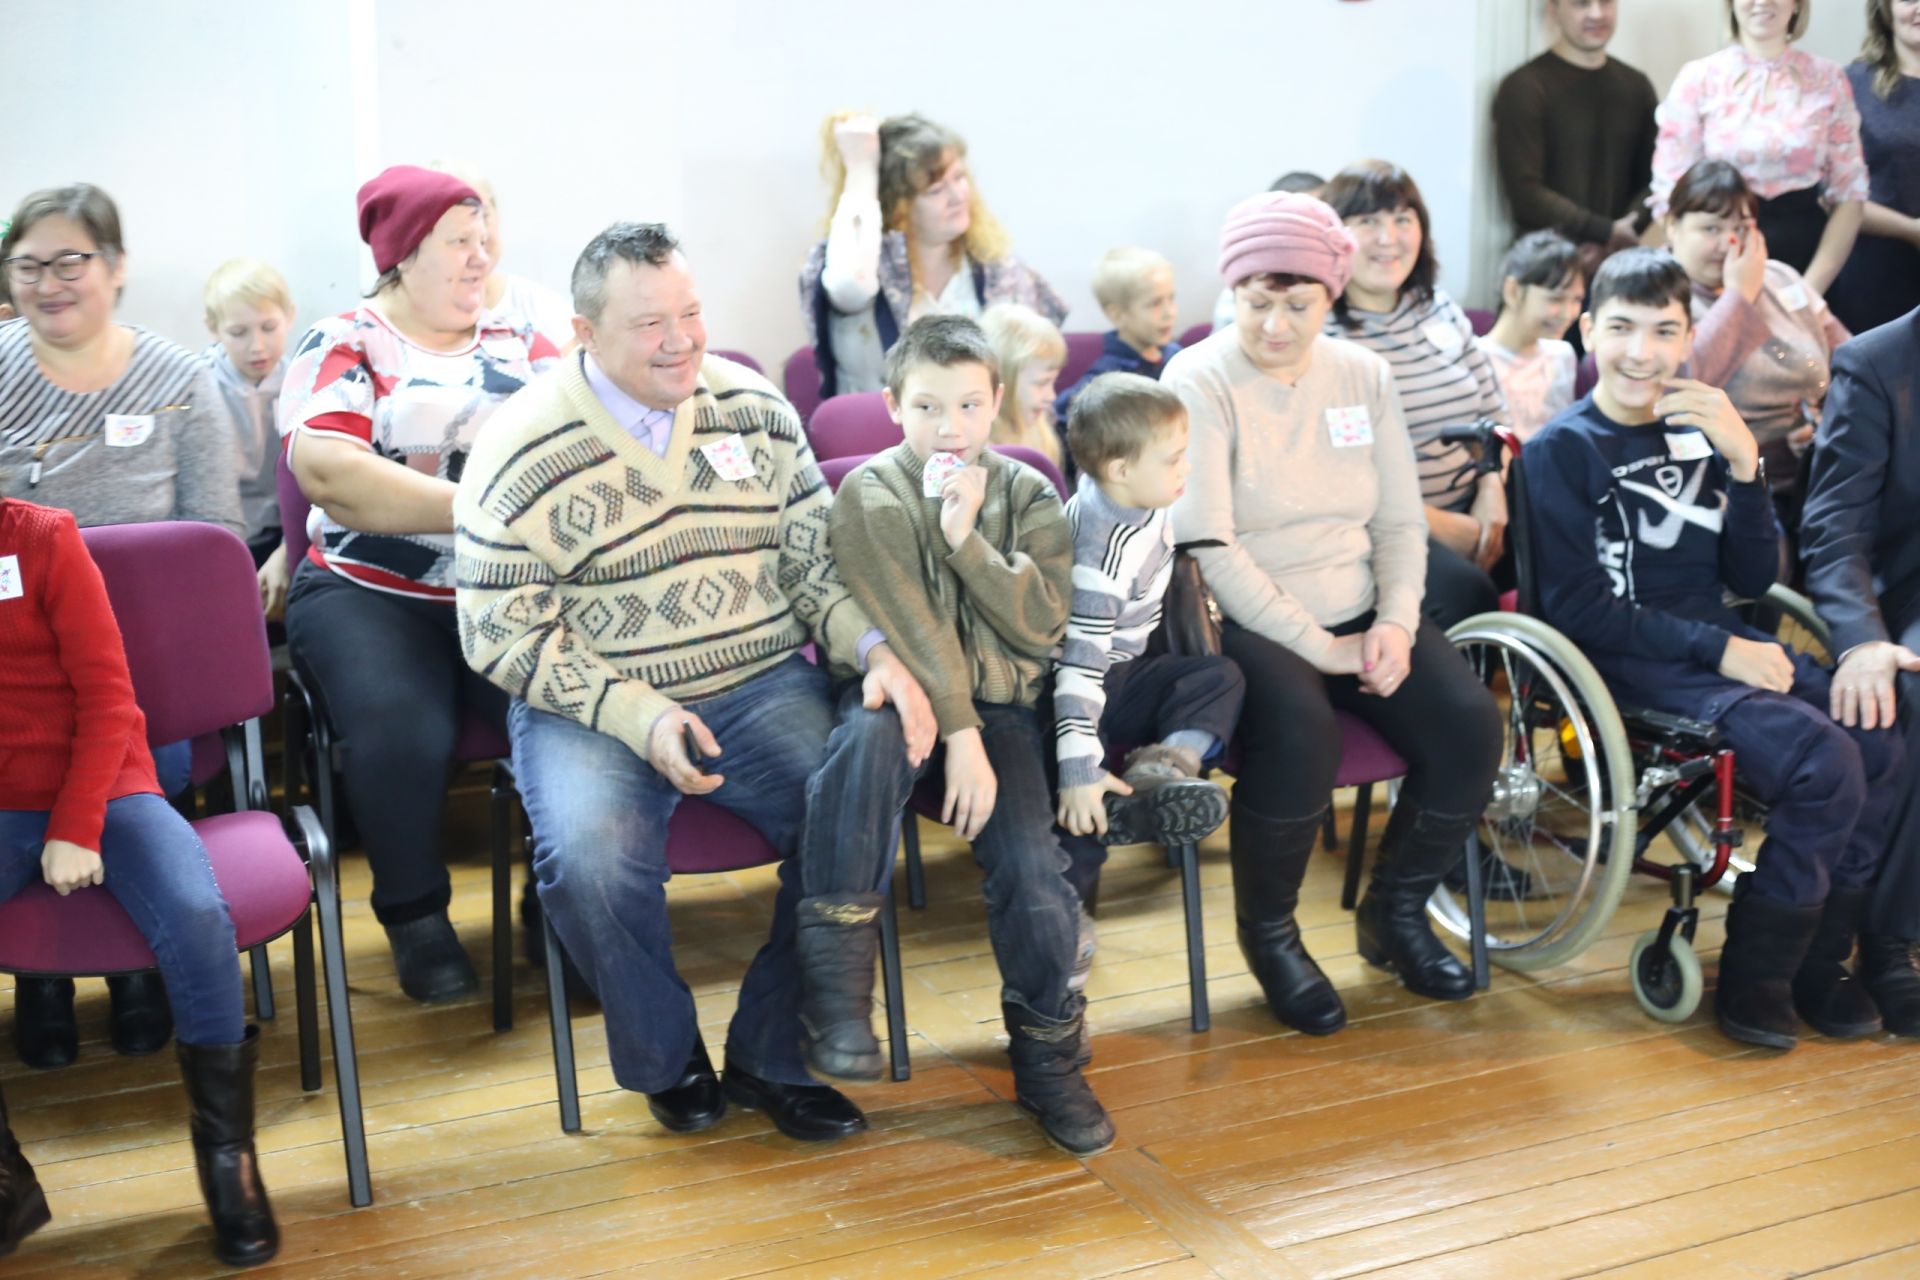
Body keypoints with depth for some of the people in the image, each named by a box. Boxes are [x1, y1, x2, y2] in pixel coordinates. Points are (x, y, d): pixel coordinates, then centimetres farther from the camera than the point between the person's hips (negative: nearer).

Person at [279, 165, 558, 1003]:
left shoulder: (521, 344, 18)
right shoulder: (342, 344, 6)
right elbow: (326, 470, -11)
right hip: (372, 595, -2)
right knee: (401, 730, -31)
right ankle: (414, 918, -3)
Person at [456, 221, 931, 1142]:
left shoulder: (753, 408, 4)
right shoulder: (521, 454, -7)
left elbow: (817, 558, 9)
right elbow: (503, 635, -8)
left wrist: (880, 651, -11)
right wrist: (637, 716, -20)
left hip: (761, 683, 3)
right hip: (591, 705, -3)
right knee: (590, 858, -31)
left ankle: (772, 1058, 0)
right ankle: (666, 1060, 0)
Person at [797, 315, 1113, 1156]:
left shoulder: (1029, 495, 7)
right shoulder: (871, 493, -2)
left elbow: (1040, 625, -4)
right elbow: (909, 628, -12)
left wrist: (966, 537, -14)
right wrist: (957, 732, -20)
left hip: (999, 703, 2)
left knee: (1031, 866, -18)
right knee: (869, 740, -38)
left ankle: (1048, 1058, 4)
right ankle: (836, 979, -30)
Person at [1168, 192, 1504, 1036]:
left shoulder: (1363, 375, 10)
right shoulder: (1199, 382, -8)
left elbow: (1401, 522, 10)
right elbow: (1207, 547, -16)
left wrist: (1397, 621, -9)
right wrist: (1317, 647, -17)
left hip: (1359, 614, 6)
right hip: (1246, 622, -5)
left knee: (1469, 724, -17)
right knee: (1298, 730, -34)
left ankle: (1395, 911, 9)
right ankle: (1268, 932, -6)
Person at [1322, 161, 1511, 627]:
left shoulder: (1441, 310, 15)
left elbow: (1494, 418, 18)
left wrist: (1492, 493, -3)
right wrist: (1441, 527, -16)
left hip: (1470, 509, 7)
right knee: (1466, 590, -32)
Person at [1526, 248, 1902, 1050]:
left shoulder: (1700, 428, 9)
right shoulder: (1562, 449, -6)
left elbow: (1752, 578, 7)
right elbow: (1579, 609, -11)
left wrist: (1744, 463, -7)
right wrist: (1717, 649, -16)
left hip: (1719, 644, 6)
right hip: (1633, 666, -6)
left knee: (1885, 743, -15)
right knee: (1824, 763, -24)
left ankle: (1817, 960, 2)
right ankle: (1755, 975, -6)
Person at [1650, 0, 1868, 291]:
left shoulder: (1827, 79, 4)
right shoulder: (1698, 78, 0)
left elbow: (1848, 193, 3)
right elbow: (1670, 193, -4)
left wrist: (1812, 287, -9)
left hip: (1803, 257, 1)